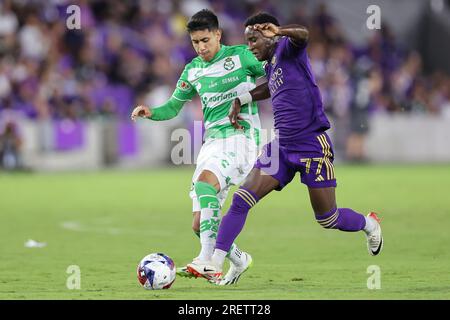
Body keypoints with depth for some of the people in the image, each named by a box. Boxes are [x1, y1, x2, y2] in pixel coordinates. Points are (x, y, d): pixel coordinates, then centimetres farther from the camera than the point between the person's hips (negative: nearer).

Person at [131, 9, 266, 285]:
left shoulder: (241, 56, -1)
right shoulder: (193, 71, 14)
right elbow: (173, 108, 22)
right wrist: (151, 113, 2)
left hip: (241, 136, -6)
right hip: (212, 141, 6)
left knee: (205, 180, -34)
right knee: (200, 224, 0)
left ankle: (207, 260, -42)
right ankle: (239, 260, 27)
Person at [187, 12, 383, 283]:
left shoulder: (287, 49, -9)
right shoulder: (270, 66, 15)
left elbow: (303, 35, -34)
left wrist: (278, 32, -53)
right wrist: (242, 100, 29)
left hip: (312, 146, -8)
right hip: (283, 147, 8)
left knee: (328, 219, 2)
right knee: (242, 200, -9)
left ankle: (370, 224, 34)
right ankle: (215, 265, -12)